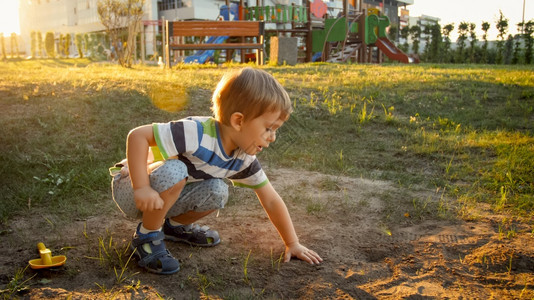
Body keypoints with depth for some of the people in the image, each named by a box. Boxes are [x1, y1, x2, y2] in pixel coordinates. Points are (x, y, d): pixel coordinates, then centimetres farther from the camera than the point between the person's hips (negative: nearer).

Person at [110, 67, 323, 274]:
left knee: (217, 192, -17)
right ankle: (147, 235, -12)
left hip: (164, 194, 6)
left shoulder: (244, 159, -9)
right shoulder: (197, 134, -34)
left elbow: (271, 200, -1)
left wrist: (293, 243, -1)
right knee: (174, 170, -36)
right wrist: (141, 188, -38)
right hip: (130, 186, -6)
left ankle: (175, 225, 11)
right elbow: (137, 135, -34)